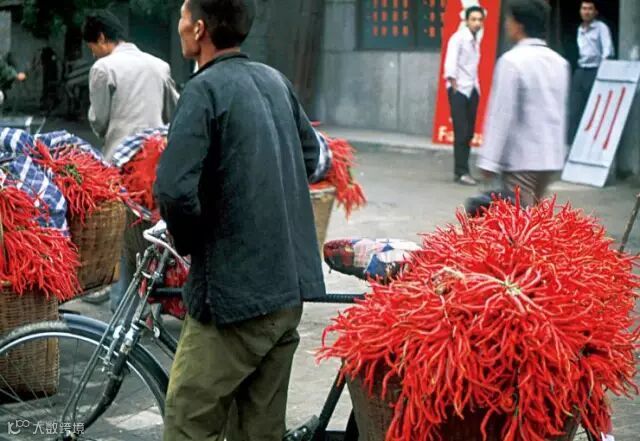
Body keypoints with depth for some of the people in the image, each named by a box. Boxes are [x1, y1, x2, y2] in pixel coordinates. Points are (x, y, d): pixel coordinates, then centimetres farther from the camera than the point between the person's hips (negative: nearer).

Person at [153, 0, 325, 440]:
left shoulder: (205, 89, -13)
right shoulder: (275, 80, 10)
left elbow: (174, 191, -23)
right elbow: (311, 154, 22)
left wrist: (190, 243, -5)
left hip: (236, 289, -8)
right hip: (291, 283, 8)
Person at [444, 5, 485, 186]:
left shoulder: (476, 39, 15)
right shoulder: (458, 38, -9)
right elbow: (451, 61, -20)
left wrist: (476, 85, 8)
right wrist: (453, 82, -27)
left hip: (472, 89, 8)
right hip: (459, 89, -8)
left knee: (469, 133, 8)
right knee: (461, 132, -11)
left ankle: (461, 170, 15)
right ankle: (461, 172, -8)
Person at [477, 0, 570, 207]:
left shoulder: (512, 61, -14)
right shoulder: (559, 62, 8)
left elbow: (501, 114, -17)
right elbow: (560, 112, 12)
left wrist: (489, 159, -15)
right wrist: (557, 149, 19)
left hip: (521, 157, -7)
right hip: (551, 156, 7)